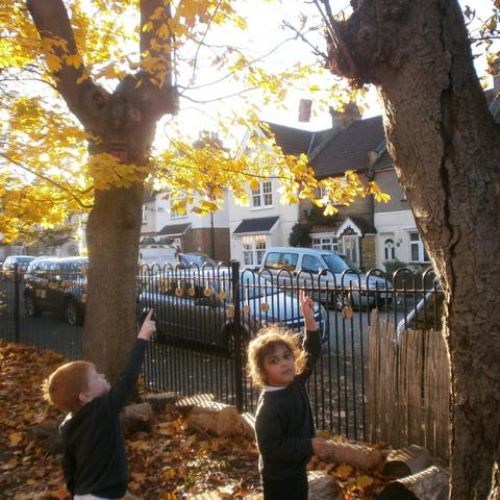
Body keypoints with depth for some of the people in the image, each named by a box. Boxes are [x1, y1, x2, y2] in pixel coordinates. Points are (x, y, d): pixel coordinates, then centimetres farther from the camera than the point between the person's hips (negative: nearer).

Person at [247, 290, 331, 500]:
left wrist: (308, 317, -11)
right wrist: (309, 445, -28)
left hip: (297, 469, 8)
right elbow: (269, 447, -30)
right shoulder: (268, 406, -30)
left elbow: (312, 351, -1)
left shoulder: (296, 383, -8)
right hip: (278, 477, -8)